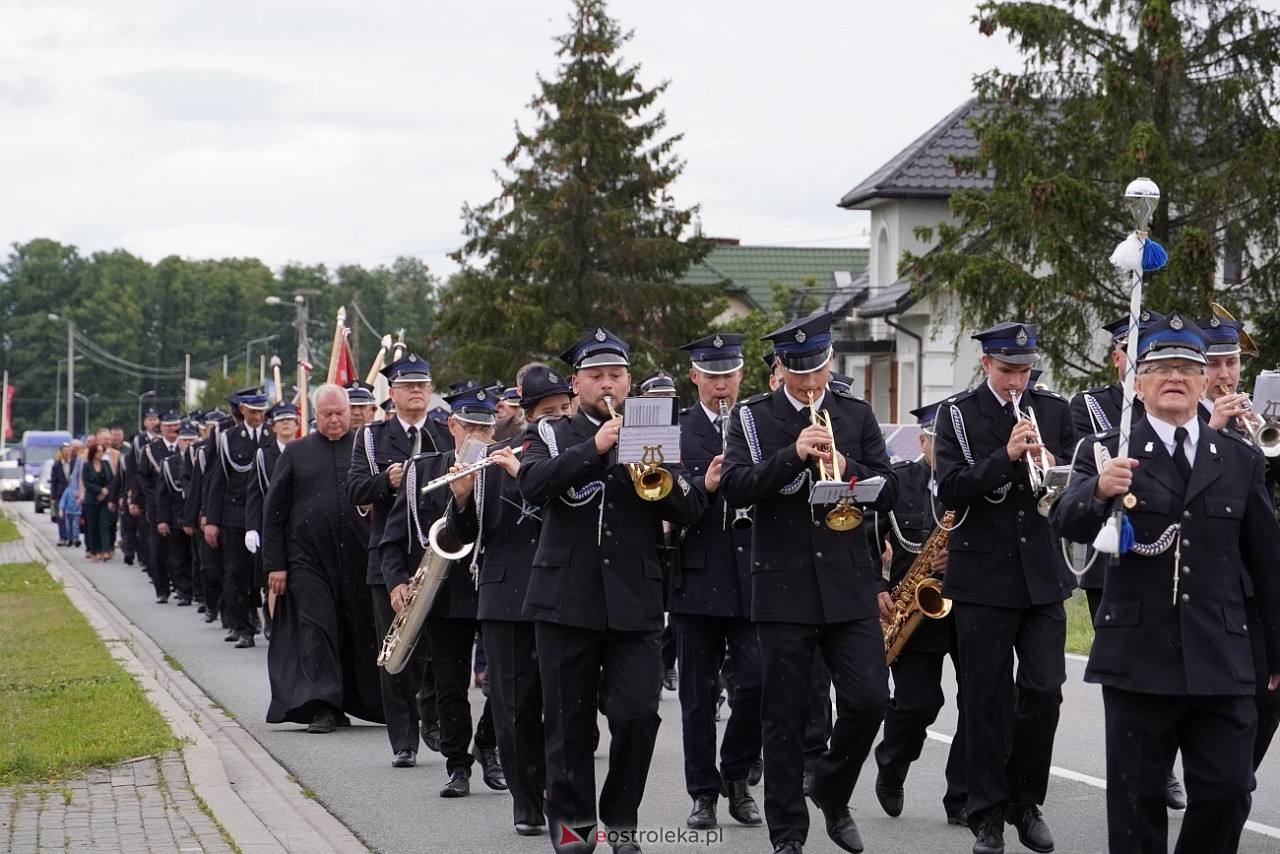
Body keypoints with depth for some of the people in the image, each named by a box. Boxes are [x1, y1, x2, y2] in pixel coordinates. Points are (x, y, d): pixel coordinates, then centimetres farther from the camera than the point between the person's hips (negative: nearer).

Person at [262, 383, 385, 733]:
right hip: (309, 558, 0)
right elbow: (273, 511, 6)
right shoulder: (296, 453, 7)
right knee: (315, 629, -6)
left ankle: (367, 702, 20)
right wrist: (275, 563, 1)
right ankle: (322, 707, -6)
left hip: (359, 559, 1)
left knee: (360, 630, 7)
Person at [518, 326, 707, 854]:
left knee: (638, 715, -9)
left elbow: (692, 510, 5)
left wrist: (657, 469, -12)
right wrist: (595, 448, -20)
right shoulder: (550, 435, 8)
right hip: (566, 598, -1)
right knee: (568, 720, 4)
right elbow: (532, 484, -13)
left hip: (634, 603, 1)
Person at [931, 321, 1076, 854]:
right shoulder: (958, 414, 0)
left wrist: (1052, 466, -13)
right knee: (986, 700, 2)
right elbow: (950, 491, -11)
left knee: (1044, 690, -2)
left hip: (1042, 574, 2)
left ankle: (1025, 802, 15)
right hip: (983, 575, -2)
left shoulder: (1053, 410, 8)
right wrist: (1006, 456, -22)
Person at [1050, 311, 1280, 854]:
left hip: (1220, 661, 2)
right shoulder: (1107, 453, 2)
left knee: (1227, 793, 0)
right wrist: (1098, 489, -36)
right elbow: (1067, 524, -15)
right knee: (1138, 800, 5)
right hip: (1138, 660, -2)